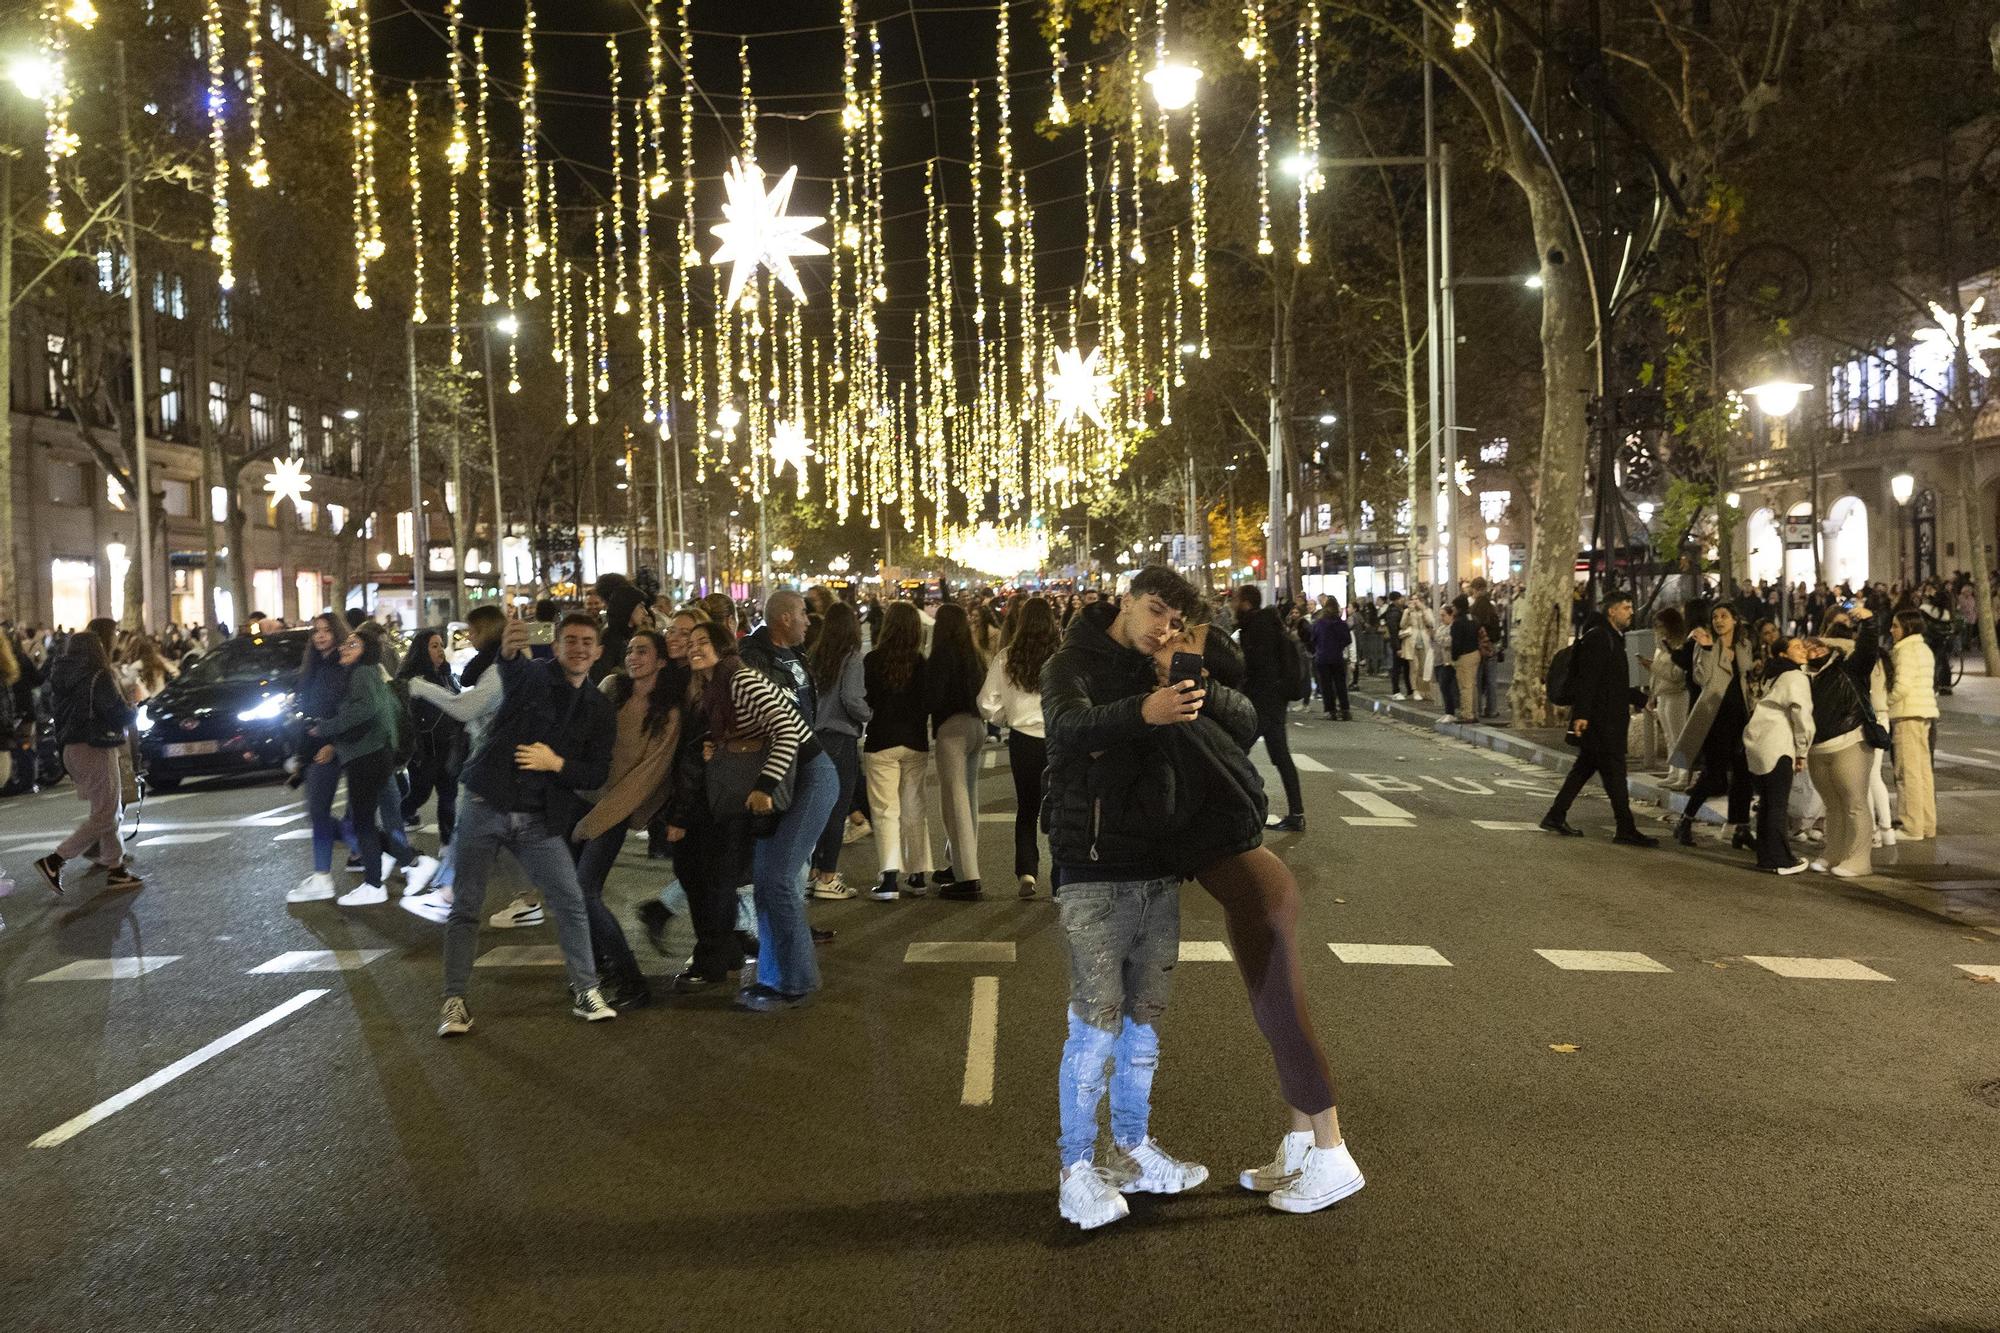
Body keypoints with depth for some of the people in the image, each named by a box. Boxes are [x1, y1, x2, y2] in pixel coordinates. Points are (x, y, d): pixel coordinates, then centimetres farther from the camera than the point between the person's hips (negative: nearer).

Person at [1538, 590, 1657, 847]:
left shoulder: (1613, 637, 19)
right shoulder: (1597, 637, -14)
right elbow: (1586, 678, -21)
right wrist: (1581, 713, -26)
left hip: (1608, 717, 11)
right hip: (1598, 718, -11)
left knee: (1586, 766, 13)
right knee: (1614, 770, -8)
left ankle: (1555, 817, 18)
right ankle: (1626, 829, -6)